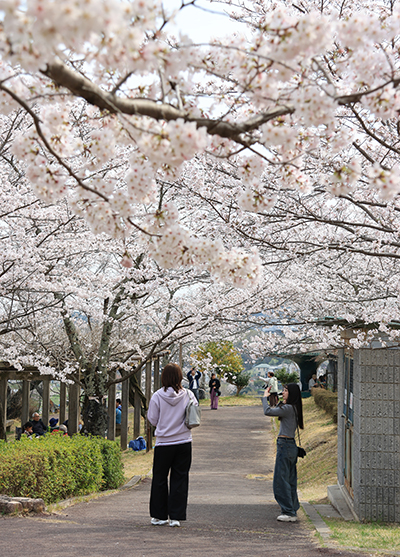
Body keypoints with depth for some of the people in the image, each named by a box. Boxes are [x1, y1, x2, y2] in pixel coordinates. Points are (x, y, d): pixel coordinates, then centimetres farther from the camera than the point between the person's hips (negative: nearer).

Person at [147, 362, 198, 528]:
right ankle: (176, 516, 5)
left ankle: (158, 516, 15)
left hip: (163, 443, -1)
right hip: (184, 442, 1)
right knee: (179, 480, 7)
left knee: (159, 479, 11)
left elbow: (153, 420, -3)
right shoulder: (188, 395, -5)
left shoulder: (157, 396, -8)